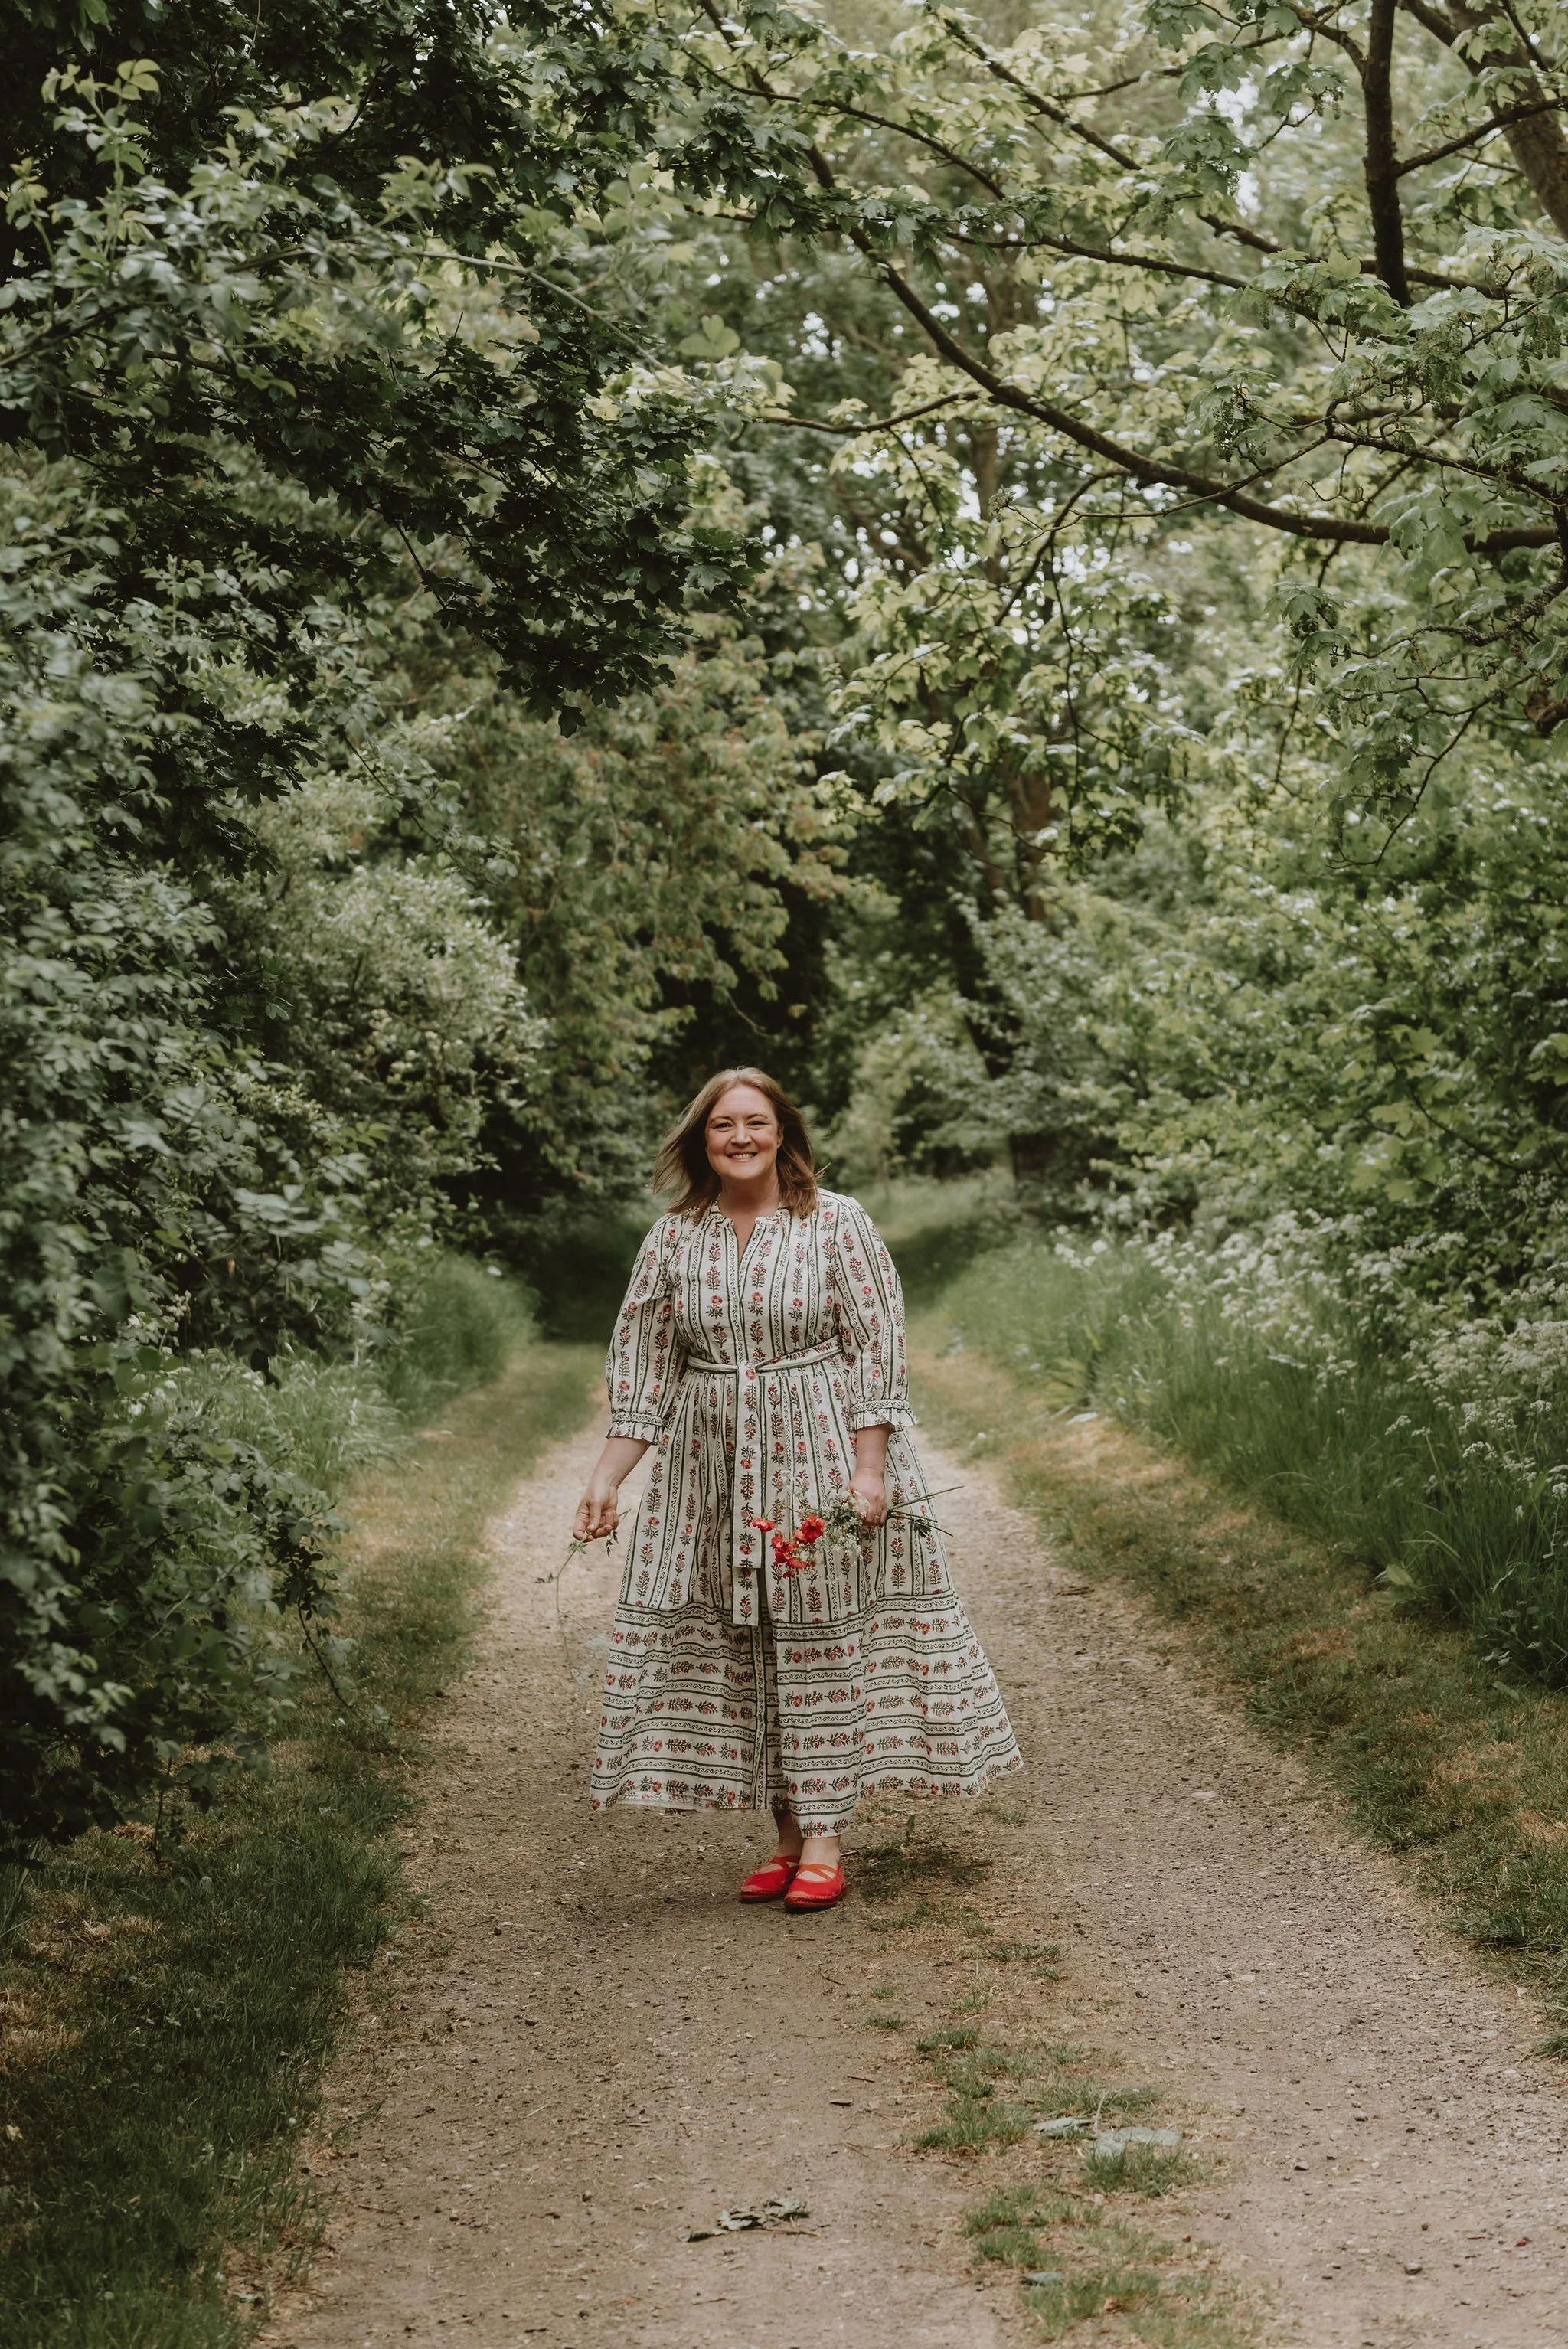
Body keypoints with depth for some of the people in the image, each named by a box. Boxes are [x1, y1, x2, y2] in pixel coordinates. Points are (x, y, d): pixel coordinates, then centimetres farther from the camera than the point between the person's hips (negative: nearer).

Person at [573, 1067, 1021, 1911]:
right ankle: (788, 1835, 12)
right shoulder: (674, 1239, 6)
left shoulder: (835, 1224, -2)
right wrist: (604, 1480, 2)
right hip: (711, 1477, 4)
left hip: (819, 1463, -3)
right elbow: (641, 1366, 8)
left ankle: (823, 1842, 4)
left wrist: (869, 1468, -13)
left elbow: (877, 1346, -5)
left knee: (821, 1643, -1)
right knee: (731, 1652, 3)